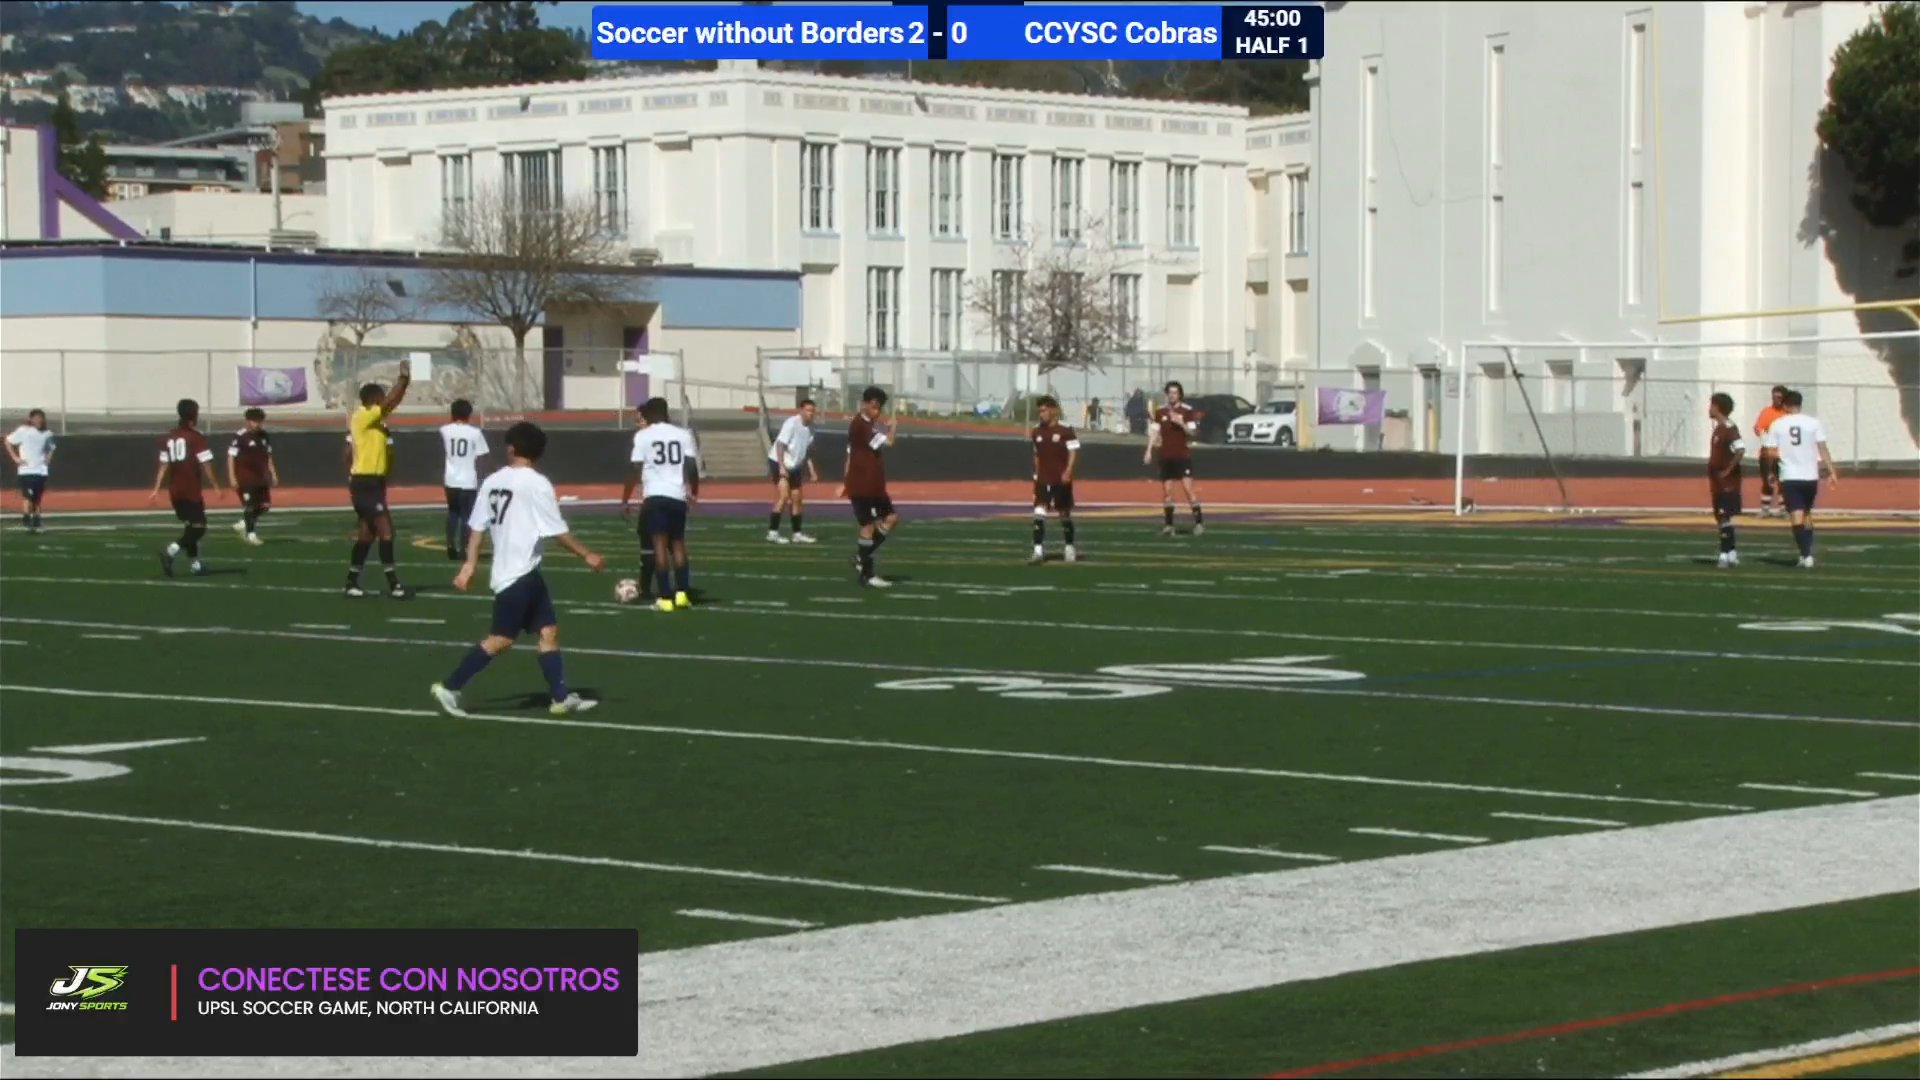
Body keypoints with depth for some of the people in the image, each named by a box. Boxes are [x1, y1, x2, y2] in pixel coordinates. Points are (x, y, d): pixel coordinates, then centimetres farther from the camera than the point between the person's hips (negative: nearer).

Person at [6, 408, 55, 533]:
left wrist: (48, 458, 9)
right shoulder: (23, 431, -7)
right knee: (28, 495, -17)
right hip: (26, 470, -4)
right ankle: (26, 519, -11)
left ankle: (35, 523, 18)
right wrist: (15, 458, -6)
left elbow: (50, 448, 26)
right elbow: (8, 442, 0)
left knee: (37, 498, 8)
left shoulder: (47, 434, 7)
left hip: (41, 470, 4)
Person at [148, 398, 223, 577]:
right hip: (192, 490, -7)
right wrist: (216, 486, -5)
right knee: (198, 527, -4)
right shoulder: (197, 438, -9)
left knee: (190, 526, 19)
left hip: (174, 490, 7)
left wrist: (156, 489, 9)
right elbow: (205, 465, -12)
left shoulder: (168, 438, 10)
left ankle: (196, 564, 21)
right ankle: (171, 552, -25)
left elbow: (164, 466, 9)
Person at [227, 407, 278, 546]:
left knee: (265, 505, 7)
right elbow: (231, 457, -13)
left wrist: (273, 474, 15)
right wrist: (232, 477, -18)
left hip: (261, 478, 7)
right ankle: (251, 533, 6)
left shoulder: (264, 436, 10)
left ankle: (243, 524, 25)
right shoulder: (240, 437, -12)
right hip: (245, 478, -7)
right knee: (250, 505, -6)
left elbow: (268, 456, 19)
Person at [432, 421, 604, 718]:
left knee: (549, 630, 10)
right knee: (501, 638, -5)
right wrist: (587, 555, -1)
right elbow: (558, 531, -11)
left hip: (512, 572, 8)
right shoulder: (537, 484, -12)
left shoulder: (492, 481, 6)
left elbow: (477, 527, 6)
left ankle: (561, 697, 10)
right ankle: (450, 687, -5)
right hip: (520, 574, -8)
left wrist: (470, 564, 12)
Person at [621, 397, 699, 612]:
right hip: (678, 495, 3)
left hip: (655, 495, -3)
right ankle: (682, 592, 8)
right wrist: (694, 492, 17)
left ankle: (665, 598, -5)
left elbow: (636, 469, -4)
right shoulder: (683, 434, 7)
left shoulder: (643, 435, 0)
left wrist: (625, 500, 1)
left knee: (660, 544, -1)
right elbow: (691, 466, 1)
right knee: (678, 543, 16)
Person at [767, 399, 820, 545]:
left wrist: (812, 471, 15)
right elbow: (780, 445, -22)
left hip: (793, 466, 8)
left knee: (797, 499, 9)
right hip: (778, 462, -8)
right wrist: (782, 467, -29)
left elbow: (807, 450, 17)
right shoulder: (791, 423, -19)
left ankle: (798, 534, 18)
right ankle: (772, 532, -16)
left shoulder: (809, 427, 5)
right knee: (784, 496, -18)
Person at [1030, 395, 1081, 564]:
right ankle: (1038, 551, -15)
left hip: (1061, 480, -3)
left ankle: (1070, 548, 27)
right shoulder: (1037, 432, 7)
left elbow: (1074, 452, -10)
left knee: (1065, 514, 10)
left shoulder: (1065, 431, -9)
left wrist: (1068, 471, -23)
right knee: (1038, 514, -11)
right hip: (1042, 479, 3)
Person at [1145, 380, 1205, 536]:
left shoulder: (1187, 411, -3)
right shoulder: (1160, 412, 6)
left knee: (1189, 488, -11)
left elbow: (1192, 432, -5)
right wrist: (1149, 450, 2)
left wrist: (1181, 423, -21)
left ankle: (1199, 523, -8)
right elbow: (1155, 432, 10)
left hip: (1183, 455, -4)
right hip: (1166, 456, 4)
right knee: (1166, 491, 4)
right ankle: (1168, 525, 10)